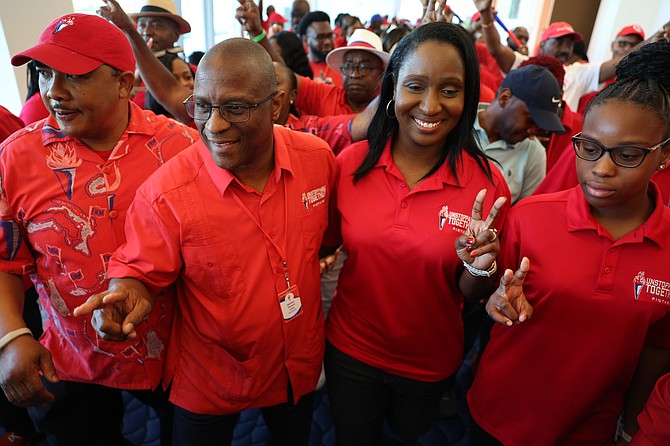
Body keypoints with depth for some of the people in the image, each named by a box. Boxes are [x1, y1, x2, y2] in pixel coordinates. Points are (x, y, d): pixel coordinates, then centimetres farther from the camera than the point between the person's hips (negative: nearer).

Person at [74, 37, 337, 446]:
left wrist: (314, 259, -5)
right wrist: (129, 295, -33)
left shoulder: (318, 158, -14)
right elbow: (139, 272, -14)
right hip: (211, 379, -2)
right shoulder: (166, 193, -24)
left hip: (301, 363, 3)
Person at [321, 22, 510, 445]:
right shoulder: (351, 163, -15)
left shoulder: (487, 184, -18)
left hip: (430, 364, 0)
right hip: (350, 350, 1)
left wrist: (479, 268, -29)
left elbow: (470, 294, -8)